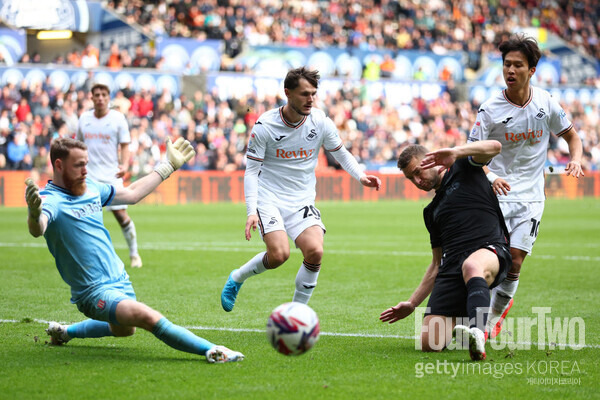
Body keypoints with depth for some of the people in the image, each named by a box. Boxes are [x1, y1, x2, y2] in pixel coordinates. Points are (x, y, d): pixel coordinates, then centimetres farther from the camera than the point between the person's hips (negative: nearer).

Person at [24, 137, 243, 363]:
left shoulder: (90, 187, 8)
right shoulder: (50, 199, -17)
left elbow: (132, 194, 23)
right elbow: (37, 230, -40)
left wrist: (167, 167, 29)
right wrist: (34, 215, -63)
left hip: (120, 279, 9)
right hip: (94, 292, -9)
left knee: (124, 329, 31)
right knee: (148, 317, -29)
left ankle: (64, 332, 47)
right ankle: (211, 351, -30)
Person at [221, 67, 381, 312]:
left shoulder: (321, 122, -3)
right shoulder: (264, 126, -11)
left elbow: (341, 153, 12)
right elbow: (251, 170, -7)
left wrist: (361, 177, -7)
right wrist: (251, 212, -17)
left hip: (302, 201, 3)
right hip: (269, 199, -3)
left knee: (315, 252, -20)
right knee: (279, 254, -24)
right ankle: (236, 278, 7)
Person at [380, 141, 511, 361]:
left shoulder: (463, 167, 15)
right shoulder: (432, 211, 30)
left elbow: (494, 146, -5)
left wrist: (455, 152, -18)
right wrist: (412, 303, 28)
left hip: (491, 250, -6)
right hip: (452, 264, 6)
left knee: (472, 266, -45)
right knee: (429, 343, -12)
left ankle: (477, 335, -62)